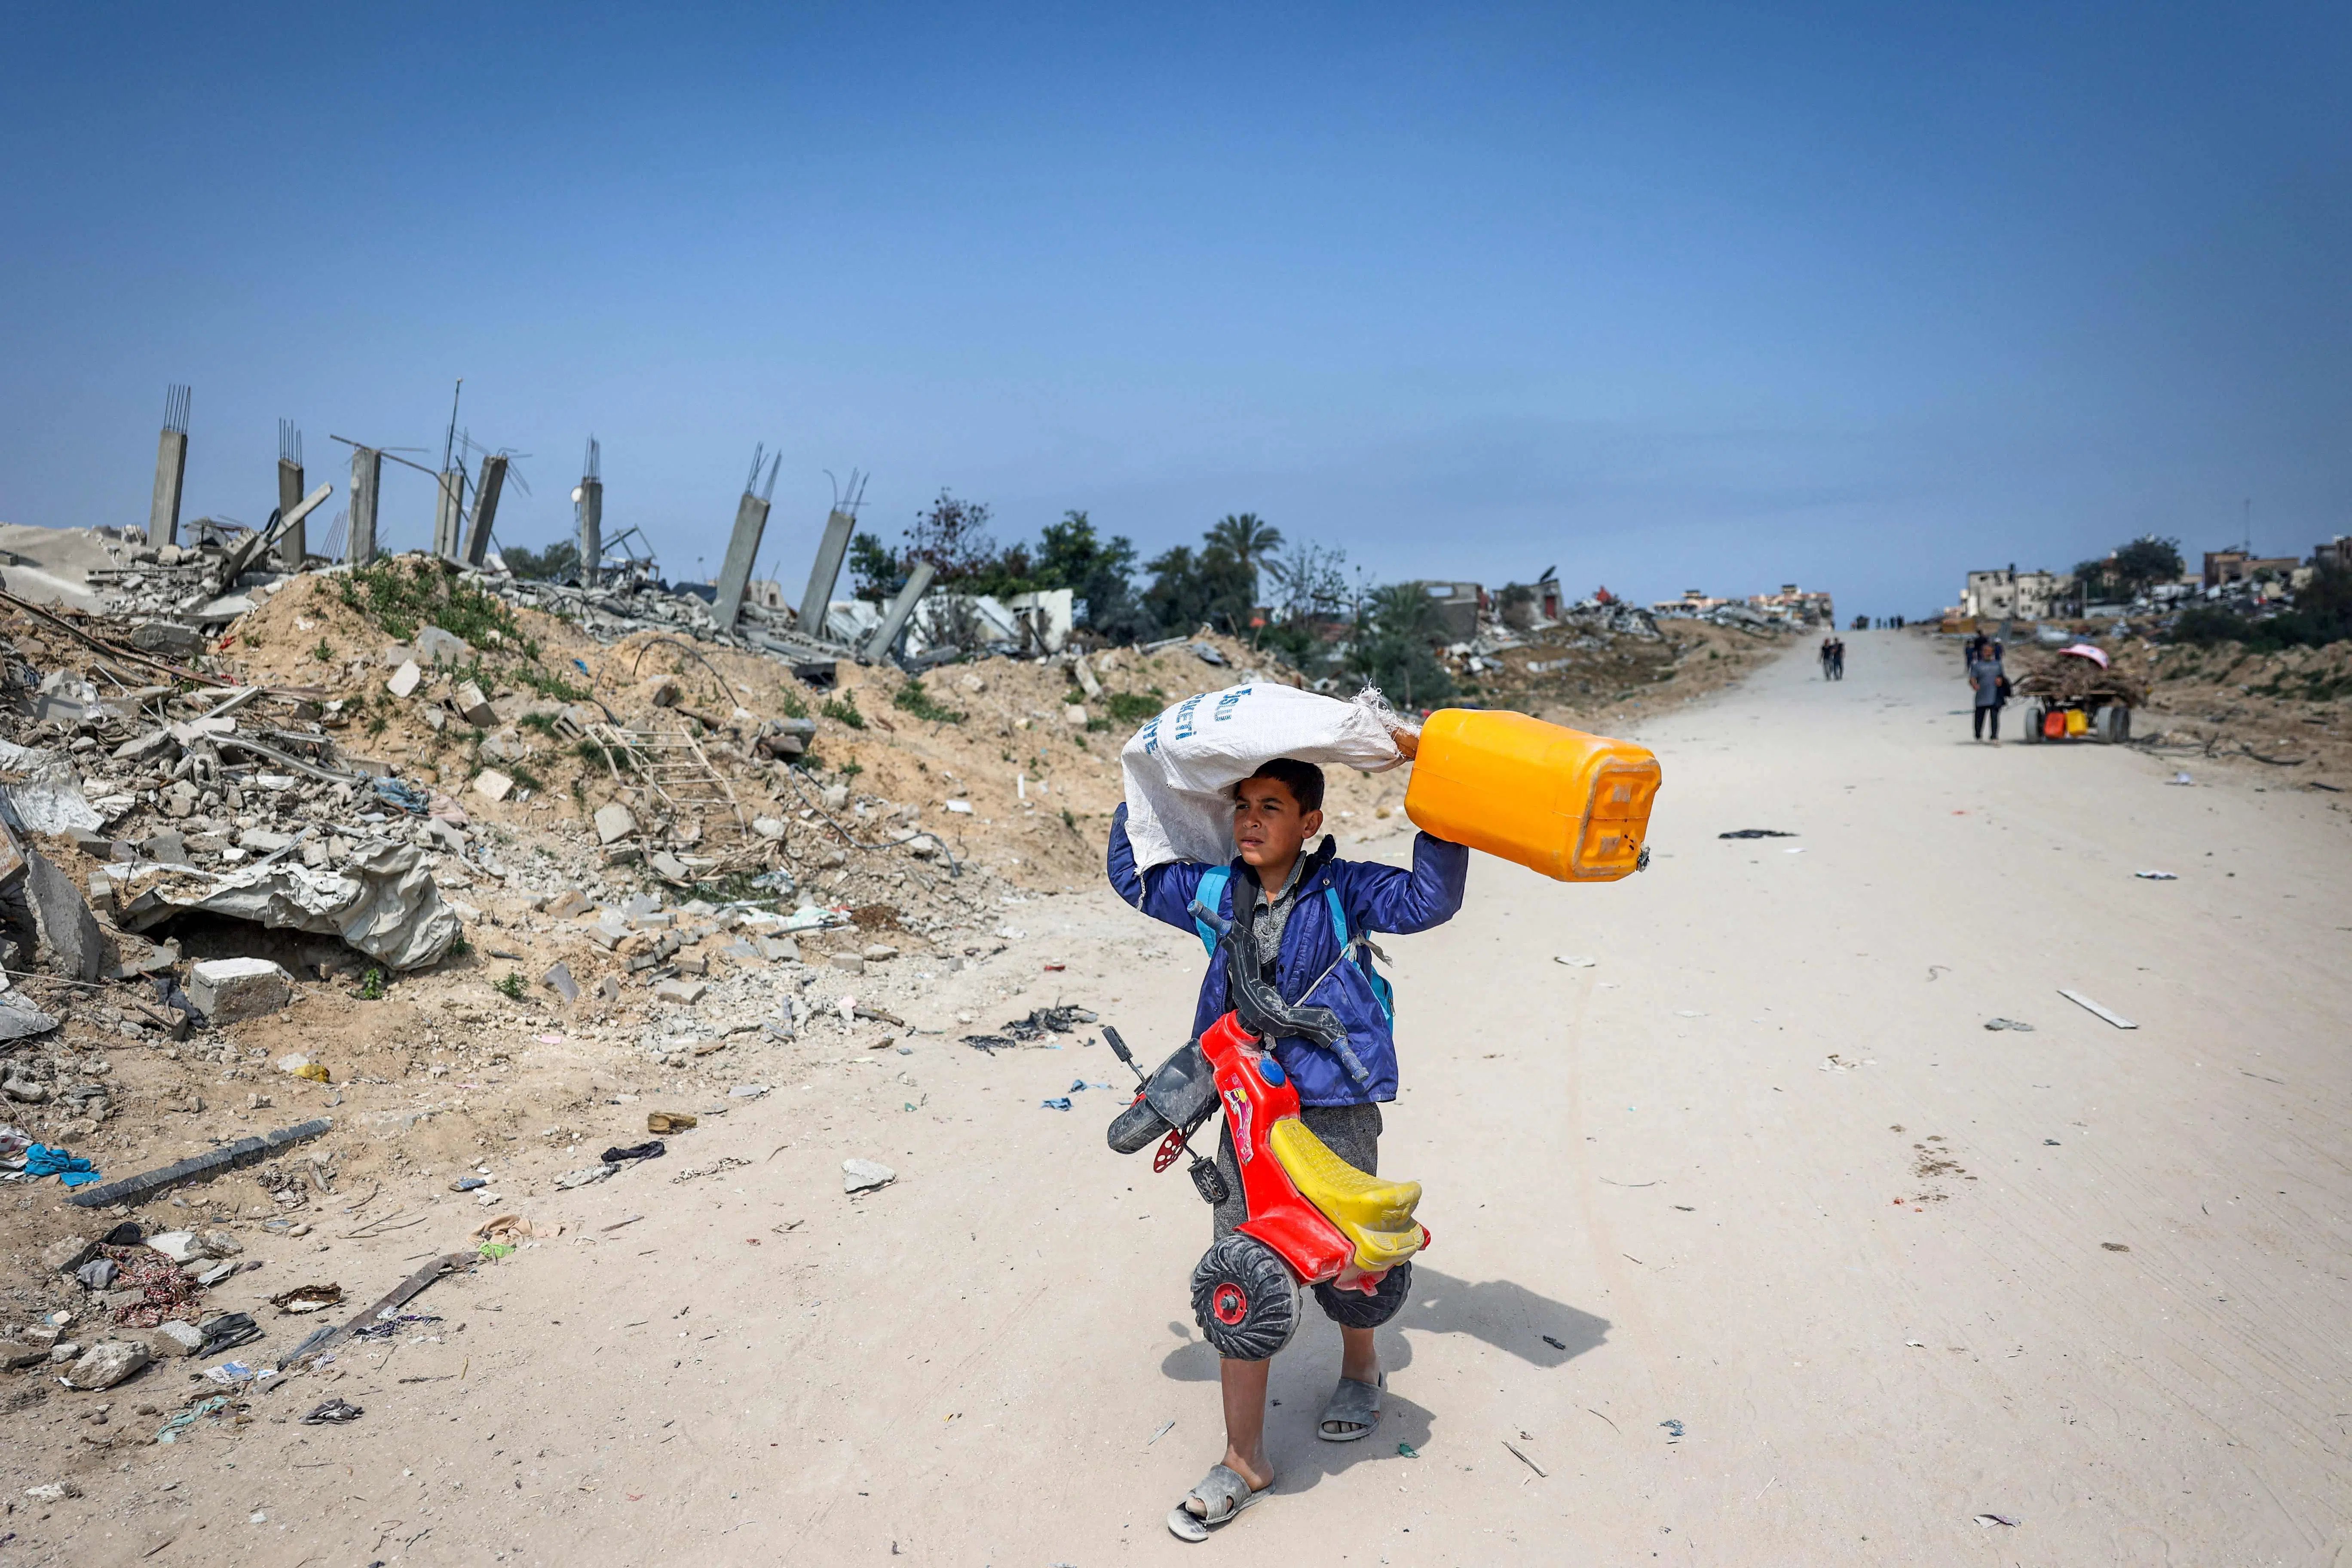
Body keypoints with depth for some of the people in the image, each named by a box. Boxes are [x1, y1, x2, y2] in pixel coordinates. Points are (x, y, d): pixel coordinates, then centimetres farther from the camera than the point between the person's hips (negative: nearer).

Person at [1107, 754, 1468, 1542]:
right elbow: (1132, 873, 18)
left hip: (1335, 1116, -3)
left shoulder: (1343, 891, -5)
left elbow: (1432, 898, -17)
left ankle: (1360, 1369, 48)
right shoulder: (1215, 894, 5)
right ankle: (1244, 1460, 17)